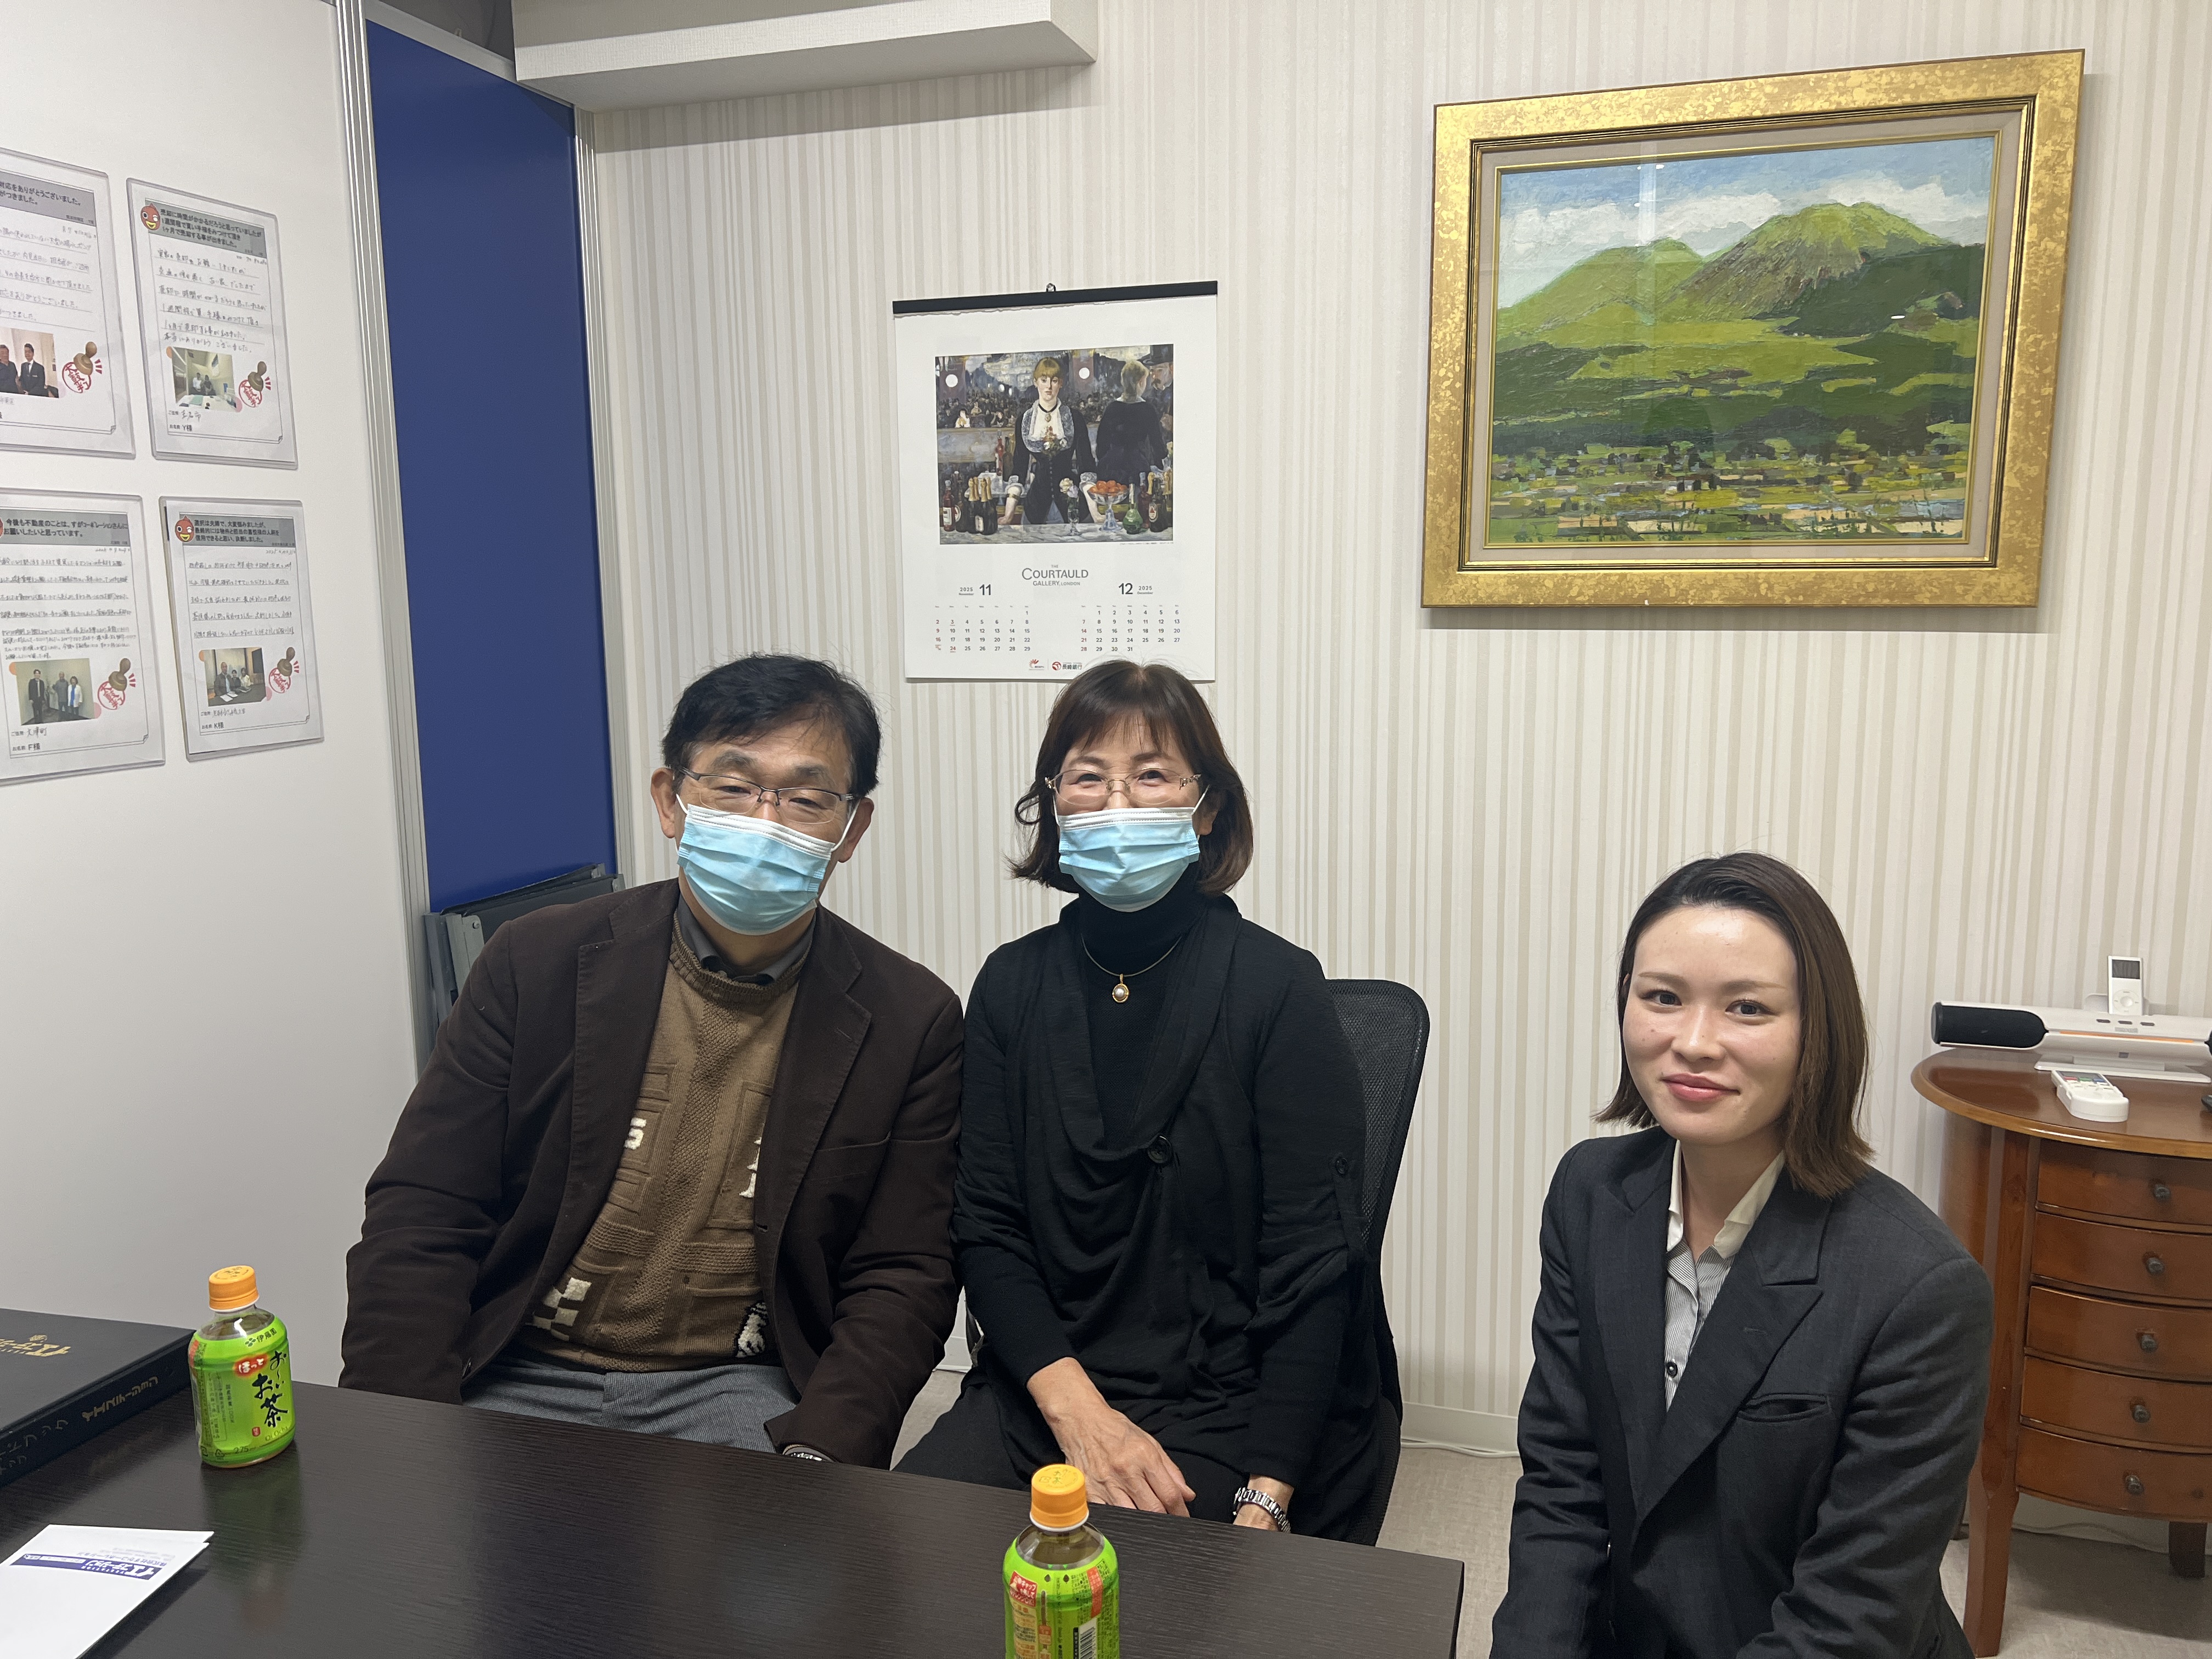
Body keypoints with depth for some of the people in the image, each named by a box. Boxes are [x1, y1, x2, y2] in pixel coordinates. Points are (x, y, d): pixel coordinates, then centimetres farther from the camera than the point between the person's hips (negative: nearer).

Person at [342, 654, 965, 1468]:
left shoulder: (914, 1022, -4)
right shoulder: (536, 964, -2)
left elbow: (901, 1279, -2)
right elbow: (419, 1218, -2)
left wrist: (813, 1460, -19)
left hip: (738, 1392, -1)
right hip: (520, 1378, 1)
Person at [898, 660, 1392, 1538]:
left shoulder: (1277, 987, -9)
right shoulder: (1013, 984, 3)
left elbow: (1311, 1266, -10)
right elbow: (985, 1225, 1)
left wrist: (1265, 1500, -17)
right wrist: (1076, 1409, -13)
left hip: (1228, 1408, -3)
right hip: (1041, 1385, 4)